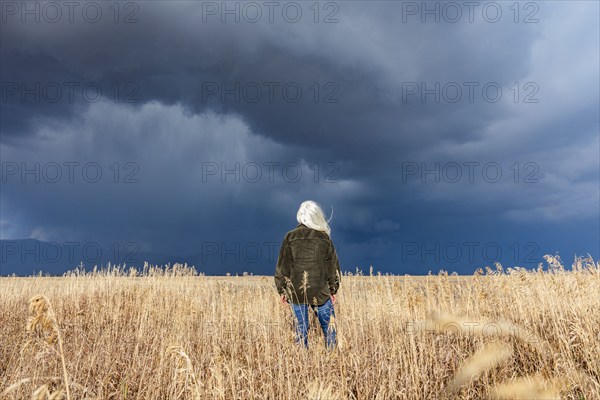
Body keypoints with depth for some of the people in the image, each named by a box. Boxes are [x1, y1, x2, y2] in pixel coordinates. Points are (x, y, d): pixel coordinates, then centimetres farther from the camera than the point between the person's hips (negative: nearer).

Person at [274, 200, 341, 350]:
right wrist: (333, 290, 12)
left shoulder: (290, 237, -4)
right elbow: (333, 266, 2)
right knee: (329, 326, 11)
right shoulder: (324, 237, -3)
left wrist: (282, 290, 8)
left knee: (301, 327, 10)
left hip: (296, 292, 1)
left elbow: (282, 267, -2)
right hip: (320, 292, 0)